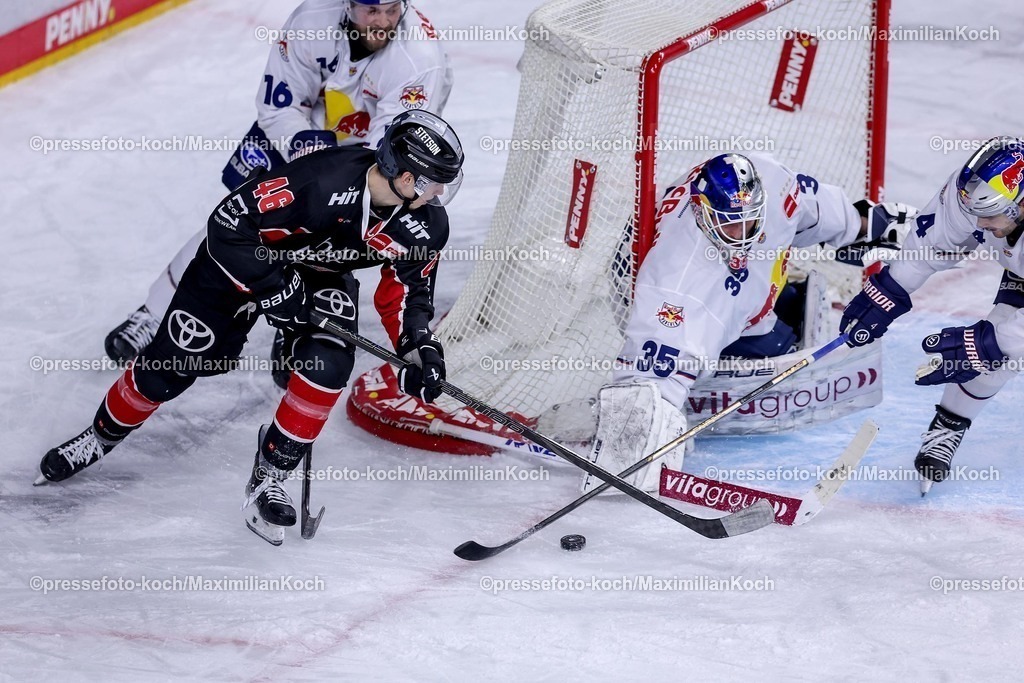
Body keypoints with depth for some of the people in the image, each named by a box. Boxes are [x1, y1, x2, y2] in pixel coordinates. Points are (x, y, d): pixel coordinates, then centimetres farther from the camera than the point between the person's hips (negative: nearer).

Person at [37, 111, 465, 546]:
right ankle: (101, 437, 28)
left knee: (328, 363, -24)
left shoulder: (426, 224, -21)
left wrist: (422, 348, -19)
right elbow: (229, 225, -33)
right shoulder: (322, 182, -40)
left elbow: (407, 291, -4)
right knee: (171, 364, 1)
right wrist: (273, 289, -31)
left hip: (324, 275, 4)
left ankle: (270, 476, -7)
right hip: (244, 258, -4)